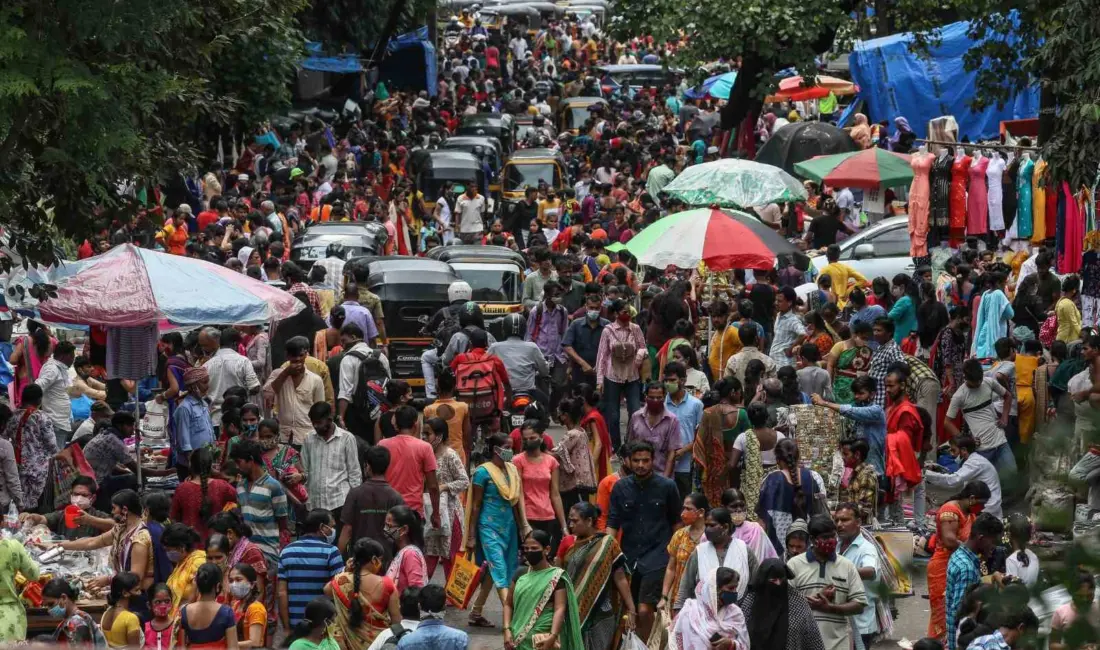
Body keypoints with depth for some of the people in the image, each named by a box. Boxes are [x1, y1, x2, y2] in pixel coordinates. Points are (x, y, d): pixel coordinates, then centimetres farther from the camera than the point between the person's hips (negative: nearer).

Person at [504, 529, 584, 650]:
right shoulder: (521, 574, 11)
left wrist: (553, 636, -24)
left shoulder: (556, 577, -4)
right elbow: (508, 604, 15)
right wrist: (507, 630, 0)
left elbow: (560, 609, -11)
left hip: (543, 640, -6)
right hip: (519, 639, 6)